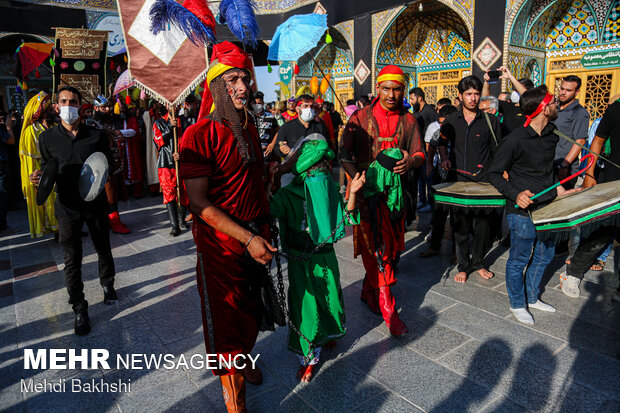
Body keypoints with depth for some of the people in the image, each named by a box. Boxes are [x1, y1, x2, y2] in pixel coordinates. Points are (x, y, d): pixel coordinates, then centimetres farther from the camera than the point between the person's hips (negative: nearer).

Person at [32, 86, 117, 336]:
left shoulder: (96, 136, -3)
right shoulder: (47, 138, -1)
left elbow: (109, 165, 5)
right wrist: (40, 178, -14)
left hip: (96, 203, 0)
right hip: (67, 206, 0)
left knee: (103, 249, 16)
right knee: (72, 259, 4)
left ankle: (107, 285, 43)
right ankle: (79, 309, 17)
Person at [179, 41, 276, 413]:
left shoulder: (249, 128, 8)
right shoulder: (199, 136, -15)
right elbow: (200, 203, -19)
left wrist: (266, 228, 14)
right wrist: (247, 239, -22)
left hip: (257, 235, 7)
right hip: (221, 242, -6)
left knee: (252, 311, 21)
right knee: (227, 323, 6)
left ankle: (244, 359, 49)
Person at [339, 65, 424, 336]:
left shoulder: (408, 120, 9)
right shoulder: (361, 117, -2)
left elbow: (419, 153, 8)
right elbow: (344, 154, -7)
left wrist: (410, 161, -17)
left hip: (394, 189, 4)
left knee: (391, 245, 10)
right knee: (376, 246, -8)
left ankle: (369, 291, 31)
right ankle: (387, 307, 0)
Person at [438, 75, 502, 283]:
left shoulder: (490, 121, 2)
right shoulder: (451, 121, 6)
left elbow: (498, 150, 6)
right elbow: (442, 143, 20)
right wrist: (444, 158, 2)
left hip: (483, 180, -1)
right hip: (457, 180, 1)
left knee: (483, 223, 6)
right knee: (459, 225, 4)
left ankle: (478, 263, 24)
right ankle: (463, 266, 17)